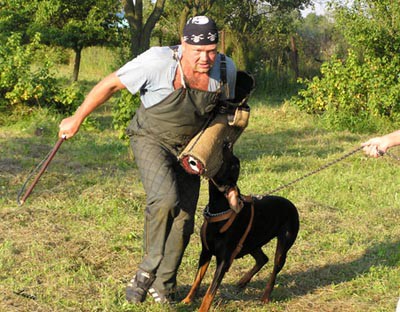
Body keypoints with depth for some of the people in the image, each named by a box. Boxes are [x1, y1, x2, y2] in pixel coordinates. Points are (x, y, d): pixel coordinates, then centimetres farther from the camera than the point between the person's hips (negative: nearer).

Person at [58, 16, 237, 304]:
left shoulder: (226, 69, -14)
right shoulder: (158, 61, -28)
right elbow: (111, 84, -16)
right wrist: (76, 120, -9)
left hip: (188, 148, 5)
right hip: (151, 139, -4)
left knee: (184, 220, 4)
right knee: (165, 199, -29)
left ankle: (163, 285, 25)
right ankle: (150, 266, -8)